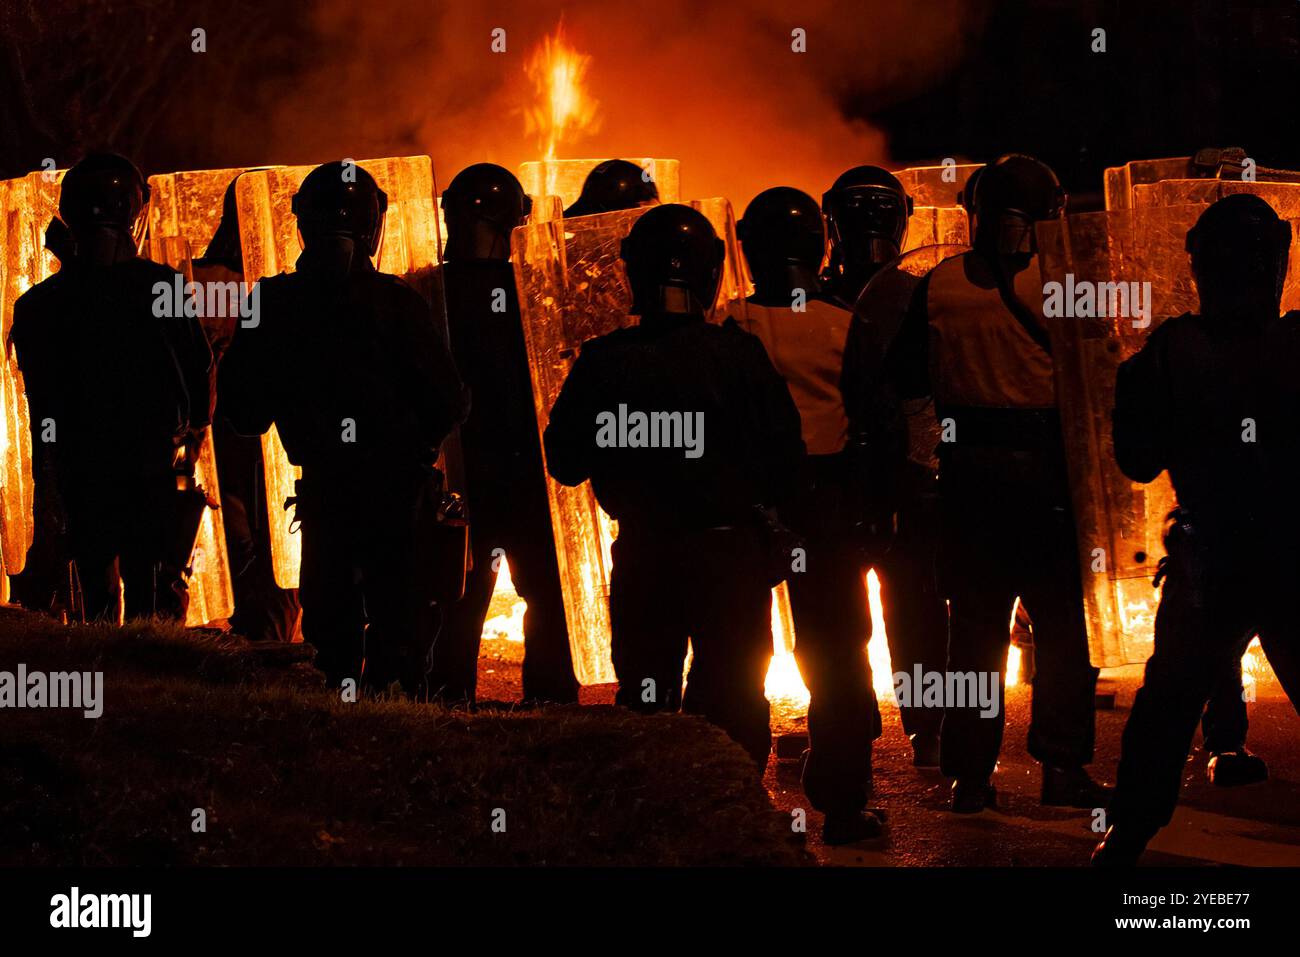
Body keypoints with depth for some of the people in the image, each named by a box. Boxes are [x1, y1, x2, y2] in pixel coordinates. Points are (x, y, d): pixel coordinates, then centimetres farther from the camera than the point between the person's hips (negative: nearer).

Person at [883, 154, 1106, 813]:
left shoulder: (937, 286, -3)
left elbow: (903, 377, 2)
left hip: (967, 470, 3)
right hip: (1042, 470, -3)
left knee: (974, 629, 10)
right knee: (1060, 626, 9)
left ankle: (970, 775, 10)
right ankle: (1062, 765, 8)